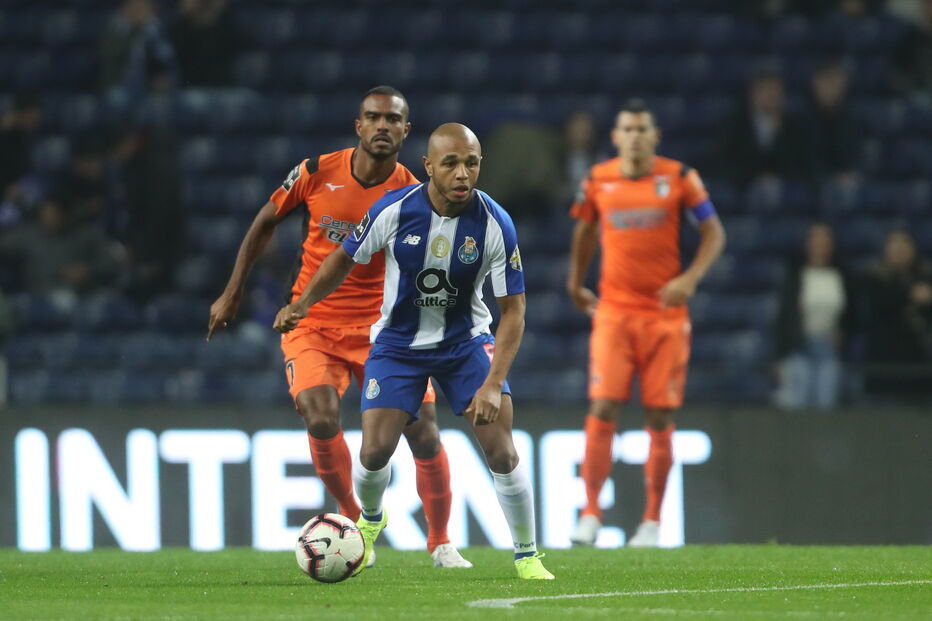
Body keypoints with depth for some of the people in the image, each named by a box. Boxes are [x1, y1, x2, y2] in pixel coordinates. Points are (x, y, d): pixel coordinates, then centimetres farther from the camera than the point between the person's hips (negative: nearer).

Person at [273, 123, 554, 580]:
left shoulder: (496, 224, -20)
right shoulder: (393, 211, -19)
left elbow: (513, 310, -15)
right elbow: (346, 259, 0)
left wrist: (493, 385, -24)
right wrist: (302, 305, -13)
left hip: (465, 342, 0)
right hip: (398, 341, 0)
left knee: (500, 450, -14)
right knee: (376, 451, -10)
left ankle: (527, 556, 5)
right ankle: (369, 520, 26)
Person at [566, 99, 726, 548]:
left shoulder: (679, 178, -2)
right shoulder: (598, 182, 4)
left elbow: (713, 232, 2)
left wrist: (691, 278, -13)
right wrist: (576, 284, 24)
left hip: (665, 314, -1)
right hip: (614, 311, 1)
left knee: (660, 419, 1)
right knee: (603, 410, -12)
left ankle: (652, 521, 11)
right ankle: (590, 512, -7)